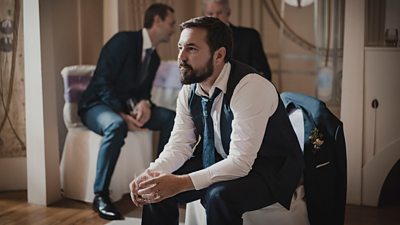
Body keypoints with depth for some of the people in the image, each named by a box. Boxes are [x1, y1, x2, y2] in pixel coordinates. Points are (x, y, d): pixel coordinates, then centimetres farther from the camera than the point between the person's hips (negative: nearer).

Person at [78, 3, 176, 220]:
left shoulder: (154, 57, 11)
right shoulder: (124, 40, -15)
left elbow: (143, 91, 11)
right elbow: (102, 81, -21)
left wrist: (144, 104, -15)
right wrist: (121, 113, -29)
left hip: (127, 107, 7)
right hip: (98, 105, -7)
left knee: (170, 117, -14)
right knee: (117, 125, -40)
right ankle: (100, 195, -31)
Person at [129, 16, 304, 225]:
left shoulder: (251, 87, -28)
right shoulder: (189, 90, -6)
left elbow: (241, 162, -32)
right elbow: (180, 145, -3)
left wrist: (181, 183, -37)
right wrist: (150, 174, -22)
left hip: (271, 171, -6)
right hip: (222, 163, 7)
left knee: (219, 195, -33)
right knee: (157, 187, -6)